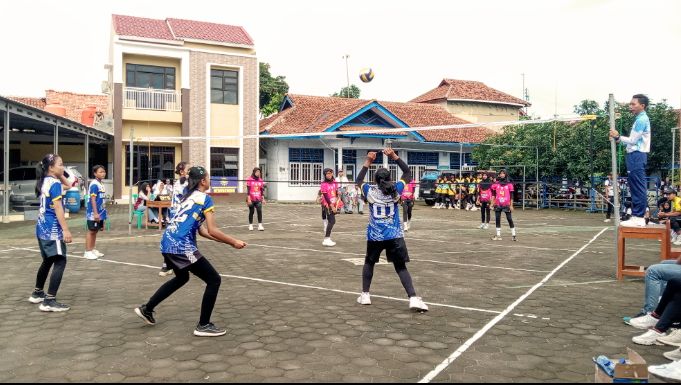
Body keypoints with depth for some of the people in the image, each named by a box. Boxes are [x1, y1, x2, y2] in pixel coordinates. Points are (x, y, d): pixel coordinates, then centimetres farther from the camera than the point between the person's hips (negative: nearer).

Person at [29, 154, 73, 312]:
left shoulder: (45, 182, 12)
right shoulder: (55, 183, -15)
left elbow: (68, 185, 27)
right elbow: (58, 209, -21)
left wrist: (61, 175, 12)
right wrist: (66, 230, -22)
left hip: (42, 228, 10)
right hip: (52, 229, -10)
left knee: (48, 260, 22)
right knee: (60, 262, -10)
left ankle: (37, 293, 34)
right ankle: (49, 301, -14)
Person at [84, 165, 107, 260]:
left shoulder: (101, 184, 12)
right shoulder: (94, 184, -15)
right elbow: (93, 199, -19)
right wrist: (95, 213, -23)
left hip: (100, 212, 9)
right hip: (93, 213, -8)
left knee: (95, 231, 14)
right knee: (91, 231, -2)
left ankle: (93, 250, 22)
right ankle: (87, 252, 4)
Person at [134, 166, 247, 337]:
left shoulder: (189, 197, 20)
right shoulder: (205, 198, -6)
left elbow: (200, 230, 18)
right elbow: (212, 230, -11)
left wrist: (225, 240, 17)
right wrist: (233, 242, -1)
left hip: (167, 243, 9)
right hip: (181, 246, -9)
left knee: (182, 278, 34)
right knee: (214, 280, 0)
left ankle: (146, 309, 41)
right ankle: (203, 325, 5)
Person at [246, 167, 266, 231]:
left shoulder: (260, 180, 9)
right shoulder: (249, 180, -3)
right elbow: (248, 190, -6)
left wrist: (263, 199, 11)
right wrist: (248, 199, -10)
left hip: (258, 199, 3)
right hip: (251, 199, -3)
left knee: (259, 211, -8)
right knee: (251, 212, 6)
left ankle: (260, 225, -7)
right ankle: (250, 225, 18)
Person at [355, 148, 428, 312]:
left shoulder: (370, 191, -2)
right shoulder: (395, 190, -2)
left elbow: (359, 180, 18)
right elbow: (407, 173, 12)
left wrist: (368, 162, 14)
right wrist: (394, 156, 6)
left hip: (375, 236, 0)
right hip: (395, 236, 0)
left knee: (369, 263, 22)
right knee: (401, 267, 4)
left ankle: (365, 295, 22)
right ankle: (413, 298, -9)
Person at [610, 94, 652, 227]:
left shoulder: (642, 119, -12)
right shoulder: (640, 119, 21)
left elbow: (633, 141, -13)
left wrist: (618, 137, -4)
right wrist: (618, 139, 11)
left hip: (637, 156, -11)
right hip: (635, 156, 11)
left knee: (638, 187, -11)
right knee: (635, 187, 10)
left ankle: (639, 218, -11)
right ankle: (636, 216, 13)